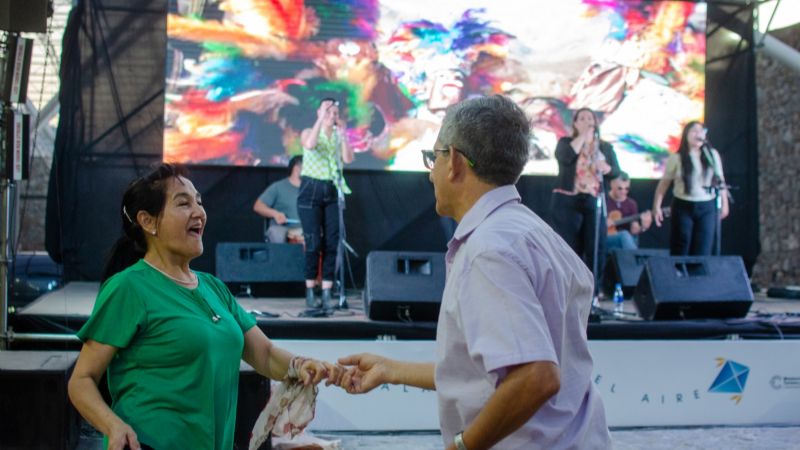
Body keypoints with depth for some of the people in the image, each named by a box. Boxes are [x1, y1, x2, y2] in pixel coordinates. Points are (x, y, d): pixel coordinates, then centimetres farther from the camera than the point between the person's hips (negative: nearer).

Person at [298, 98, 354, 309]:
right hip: (311, 190, -3)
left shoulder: (339, 136, 10)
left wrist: (341, 131, -10)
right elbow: (310, 144, -23)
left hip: (332, 192, 3)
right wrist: (321, 119, -22)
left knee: (331, 243, -2)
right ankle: (310, 293, 3)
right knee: (314, 243, -7)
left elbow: (348, 159, -7)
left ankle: (327, 294, 2)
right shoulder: (308, 132, 2)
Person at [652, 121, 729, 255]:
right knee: (680, 250, 2)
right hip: (683, 206, -2)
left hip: (707, 207, 2)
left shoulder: (712, 155, 4)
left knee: (703, 251, 0)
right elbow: (664, 183, -2)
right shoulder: (676, 158, -3)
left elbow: (720, 180, 11)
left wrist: (724, 203, 12)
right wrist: (656, 207, -7)